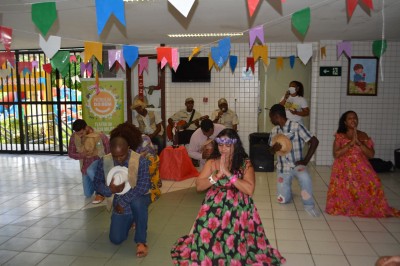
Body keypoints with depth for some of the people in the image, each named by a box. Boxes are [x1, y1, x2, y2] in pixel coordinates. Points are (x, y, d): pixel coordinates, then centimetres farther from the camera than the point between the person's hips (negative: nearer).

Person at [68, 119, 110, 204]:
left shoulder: (100, 136, -25)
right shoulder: (74, 137, -15)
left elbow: (109, 153, -14)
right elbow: (71, 153, -4)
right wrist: (83, 155, -24)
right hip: (85, 165, 4)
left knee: (90, 171, -41)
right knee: (88, 194, 9)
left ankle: (100, 193, -16)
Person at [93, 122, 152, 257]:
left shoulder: (141, 161, -23)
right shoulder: (104, 161, -12)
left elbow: (143, 186, -27)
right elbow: (97, 183, -5)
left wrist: (123, 201, -28)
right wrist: (110, 190, -27)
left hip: (138, 198, -4)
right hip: (119, 203, 4)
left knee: (137, 203, -40)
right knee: (116, 239, 1)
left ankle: (141, 241, -21)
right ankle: (129, 220, 35)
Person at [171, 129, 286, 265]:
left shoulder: (245, 163, -4)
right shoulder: (211, 162, 4)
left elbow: (249, 190, -16)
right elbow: (198, 186, -2)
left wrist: (228, 173, -19)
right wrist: (217, 175, -15)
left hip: (237, 210, -2)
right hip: (213, 209, 2)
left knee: (235, 240, -17)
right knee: (208, 238, -13)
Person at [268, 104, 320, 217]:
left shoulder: (296, 127, -14)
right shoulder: (274, 131, 3)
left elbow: (314, 141, -13)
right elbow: (271, 151, 12)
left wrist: (305, 160, -17)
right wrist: (274, 148, -14)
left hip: (297, 164, -4)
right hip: (282, 167, 4)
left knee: (305, 178, -38)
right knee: (283, 200, 3)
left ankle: (309, 205, -16)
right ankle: (287, 189, 37)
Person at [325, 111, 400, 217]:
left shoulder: (363, 135, 9)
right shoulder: (340, 136, 2)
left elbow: (371, 154, 0)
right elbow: (336, 154, -10)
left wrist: (359, 142, -13)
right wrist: (351, 143, -15)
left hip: (361, 169, 2)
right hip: (344, 169, -2)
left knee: (371, 183, -21)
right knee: (346, 189, -25)